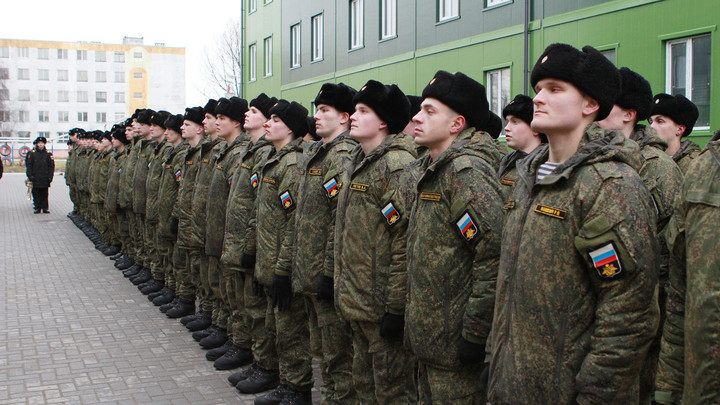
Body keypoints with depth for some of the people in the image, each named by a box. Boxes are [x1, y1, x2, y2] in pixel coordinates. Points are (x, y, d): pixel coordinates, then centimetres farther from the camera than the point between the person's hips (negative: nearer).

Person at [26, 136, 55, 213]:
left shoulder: (48, 154, 4)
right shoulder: (32, 153, 5)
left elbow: (52, 166, 4)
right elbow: (28, 165, 5)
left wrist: (50, 176, -3)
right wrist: (30, 176, -4)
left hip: (45, 178, 0)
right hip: (35, 178, 0)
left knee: (44, 194, 3)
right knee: (36, 194, 3)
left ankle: (45, 208, 9)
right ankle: (37, 208, 10)